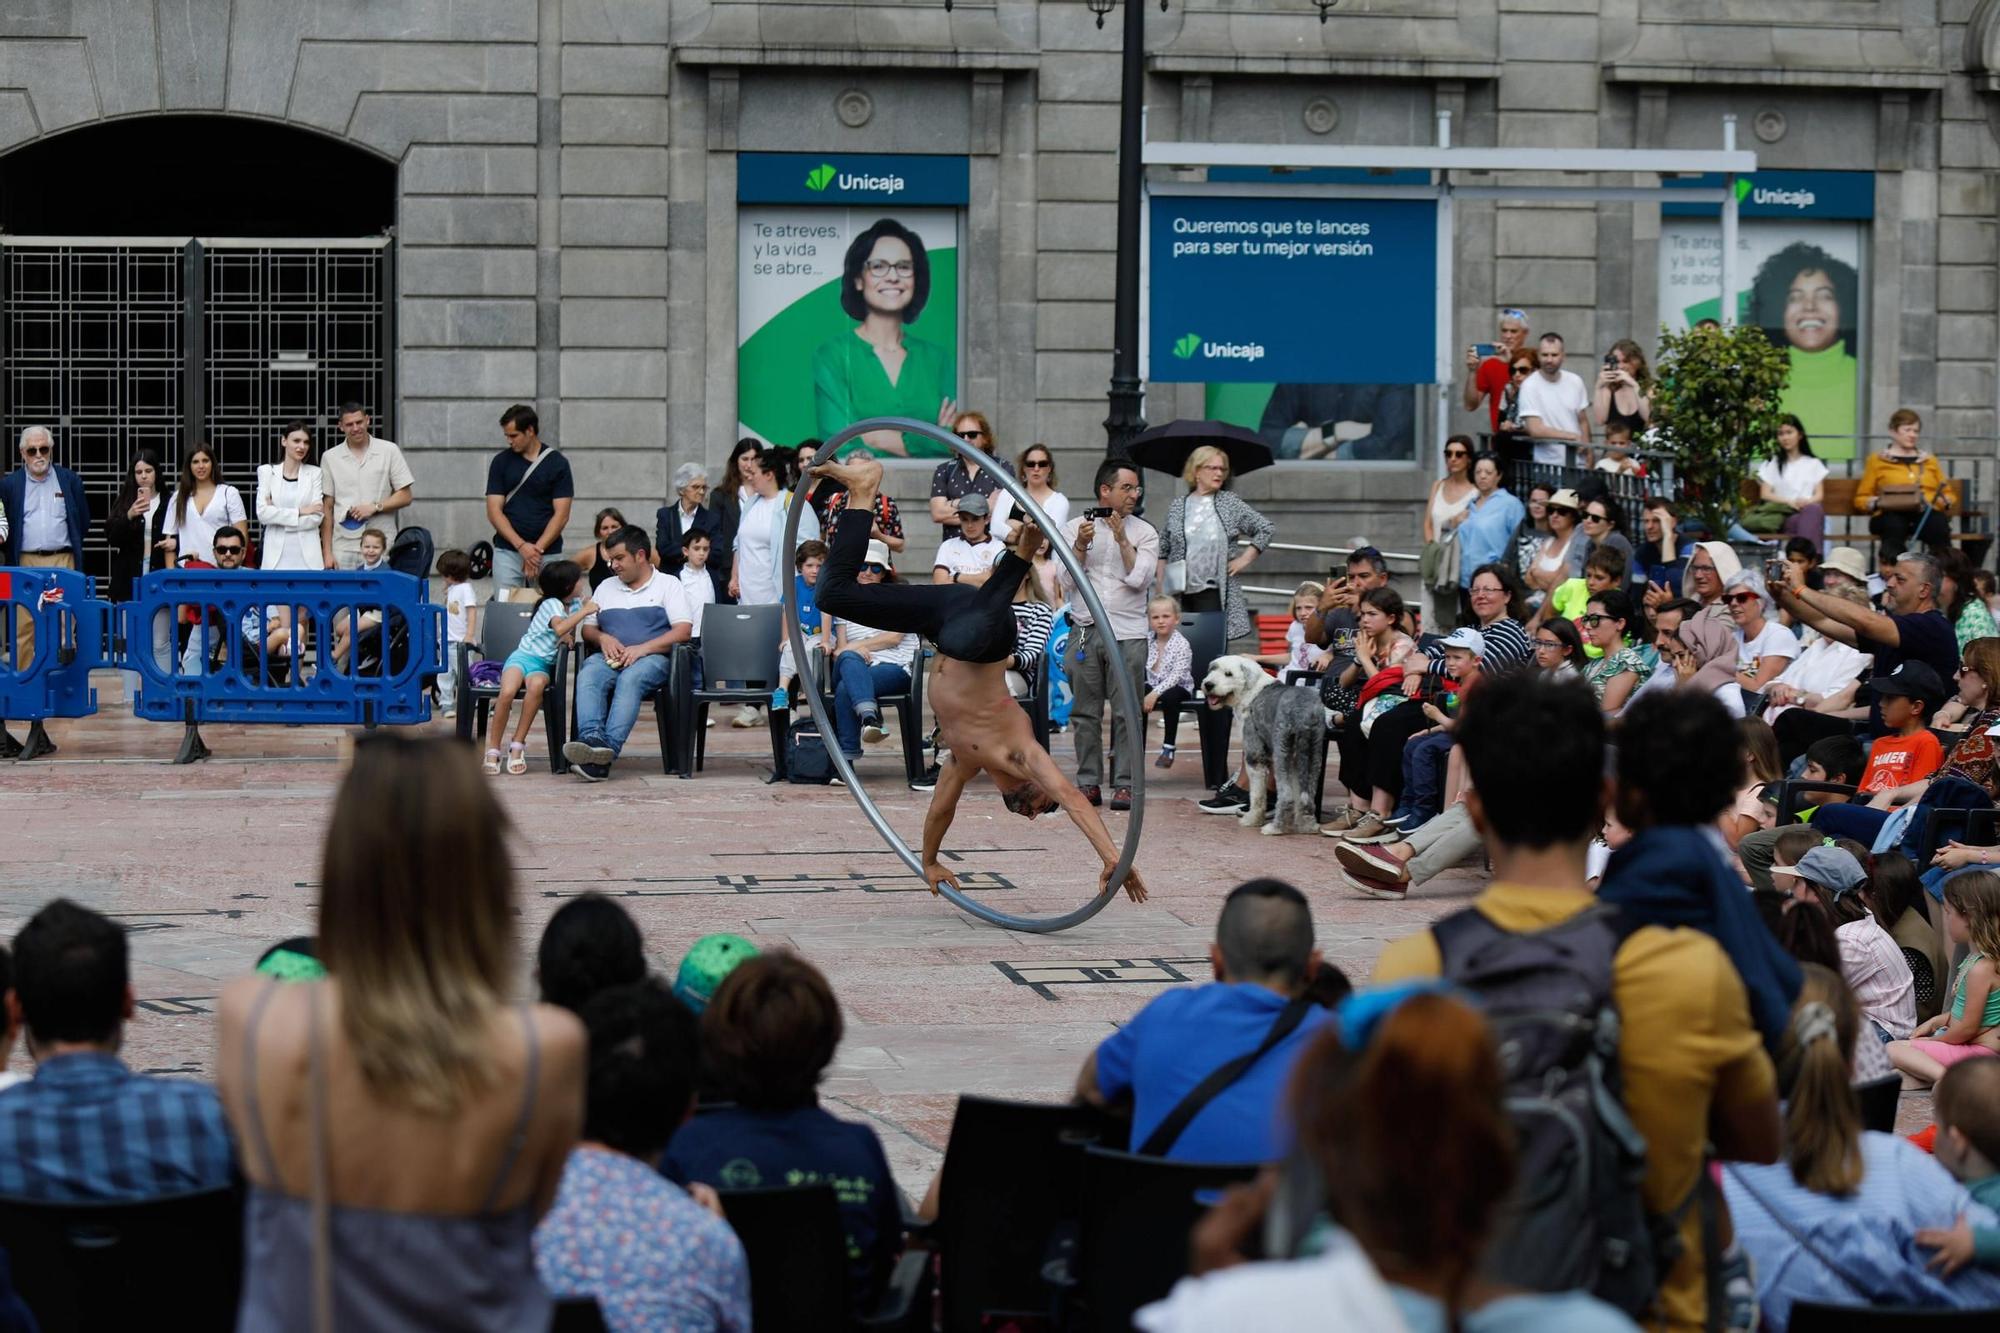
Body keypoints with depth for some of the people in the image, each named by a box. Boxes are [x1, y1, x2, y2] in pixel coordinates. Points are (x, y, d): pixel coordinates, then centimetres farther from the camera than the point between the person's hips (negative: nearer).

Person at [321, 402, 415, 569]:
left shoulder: (389, 451, 6)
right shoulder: (330, 458, 10)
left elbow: (405, 496, 7)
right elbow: (327, 507, 10)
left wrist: (375, 507, -9)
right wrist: (327, 552, 4)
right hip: (343, 548, 1)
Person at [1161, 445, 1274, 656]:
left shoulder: (1230, 503, 5)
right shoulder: (1178, 506, 10)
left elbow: (1266, 529, 8)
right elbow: (1163, 548, 16)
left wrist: (1246, 558, 2)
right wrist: (1162, 583, 8)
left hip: (1215, 593, -2)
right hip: (1180, 593, 2)